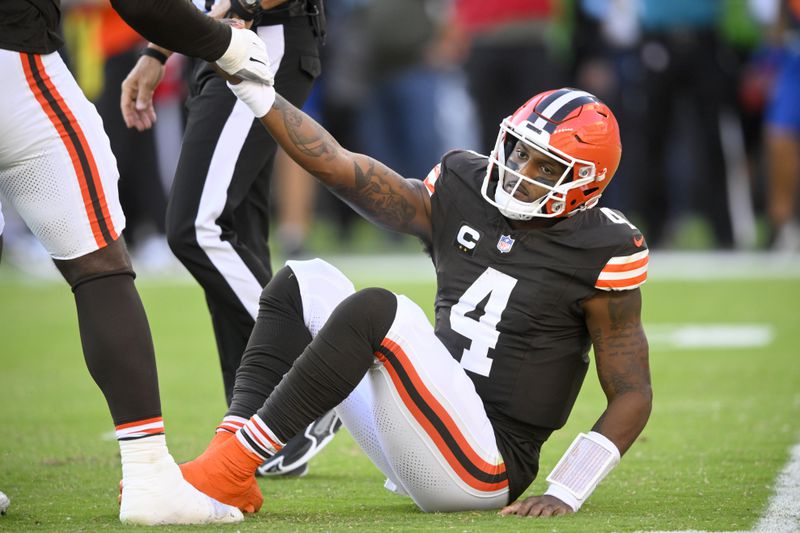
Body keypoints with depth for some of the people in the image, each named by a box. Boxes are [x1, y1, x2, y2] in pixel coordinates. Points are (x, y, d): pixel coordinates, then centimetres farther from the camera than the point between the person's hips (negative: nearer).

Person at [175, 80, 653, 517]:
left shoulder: (601, 256, -7)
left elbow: (633, 395, -5)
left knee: (376, 310, -27)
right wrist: (255, 91, -8)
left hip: (488, 471, -7)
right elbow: (340, 167, 2)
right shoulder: (462, 197, 6)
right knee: (308, 282, 2)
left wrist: (566, 494, -14)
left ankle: (233, 467, -26)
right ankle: (232, 460, -15)